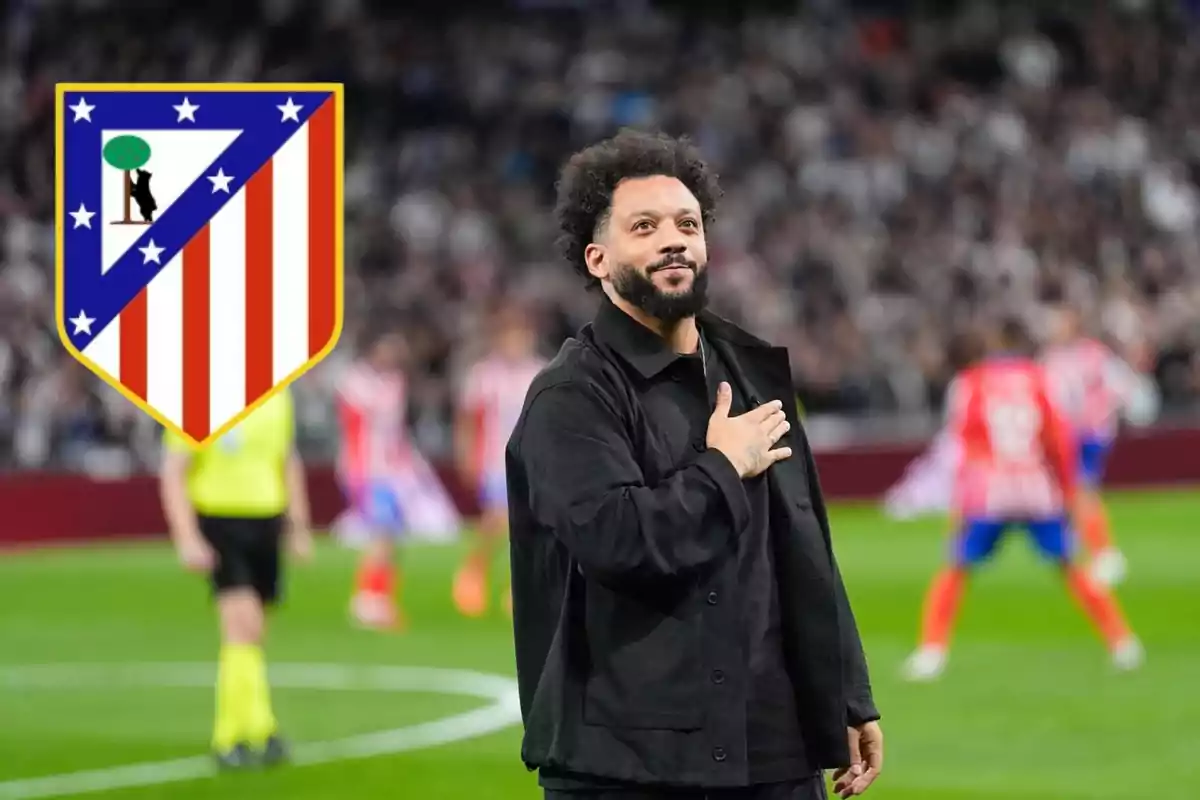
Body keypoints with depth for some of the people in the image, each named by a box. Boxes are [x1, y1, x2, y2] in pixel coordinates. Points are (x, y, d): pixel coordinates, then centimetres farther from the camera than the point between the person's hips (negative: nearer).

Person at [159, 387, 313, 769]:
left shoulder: (278, 396, 7)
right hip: (219, 521, -6)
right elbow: (173, 471, -10)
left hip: (267, 521, 6)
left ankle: (229, 738, 22)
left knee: (250, 633, 11)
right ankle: (258, 729, -14)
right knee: (244, 625, -17)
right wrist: (187, 539, -17)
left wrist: (298, 527, 16)